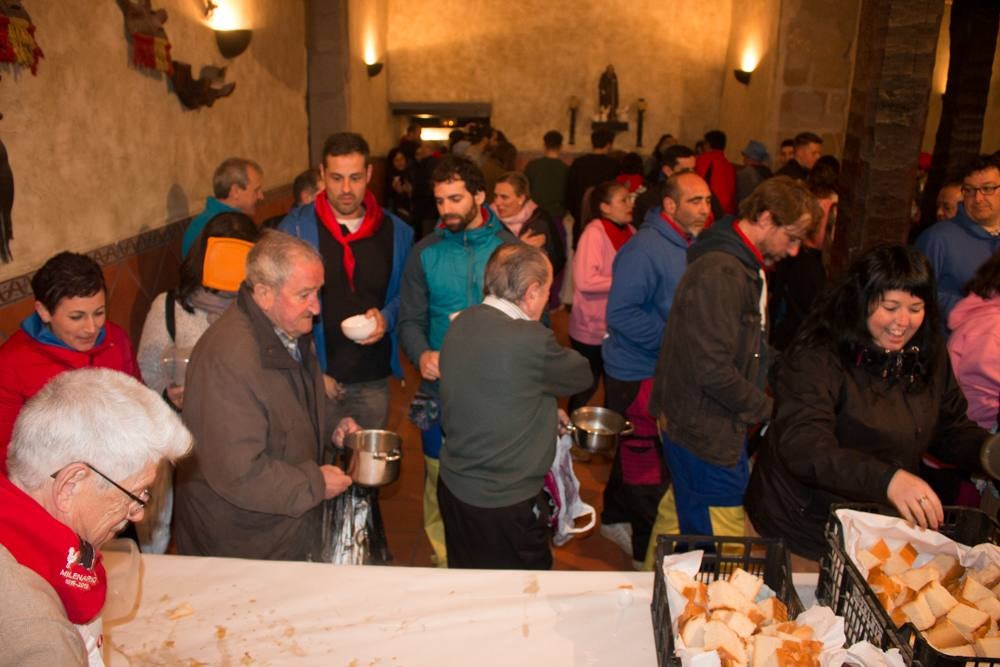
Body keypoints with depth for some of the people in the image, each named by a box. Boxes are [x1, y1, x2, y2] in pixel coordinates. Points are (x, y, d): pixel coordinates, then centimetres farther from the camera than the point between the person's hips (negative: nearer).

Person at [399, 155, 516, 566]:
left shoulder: (510, 247, 0)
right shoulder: (425, 253, 2)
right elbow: (410, 320, 1)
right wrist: (422, 355, -20)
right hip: (441, 387, 1)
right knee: (441, 485, 8)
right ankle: (445, 567, 28)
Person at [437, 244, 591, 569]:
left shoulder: (460, 323, -4)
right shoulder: (532, 340, -26)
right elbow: (582, 375, -8)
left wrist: (547, 411, 9)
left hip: (453, 487, 7)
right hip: (507, 503, -7)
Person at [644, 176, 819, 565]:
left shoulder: (744, 268, 12)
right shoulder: (720, 274, -23)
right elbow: (713, 371, -27)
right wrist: (766, 409, -14)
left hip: (705, 427, 10)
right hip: (707, 434, -10)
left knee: (677, 514, 23)